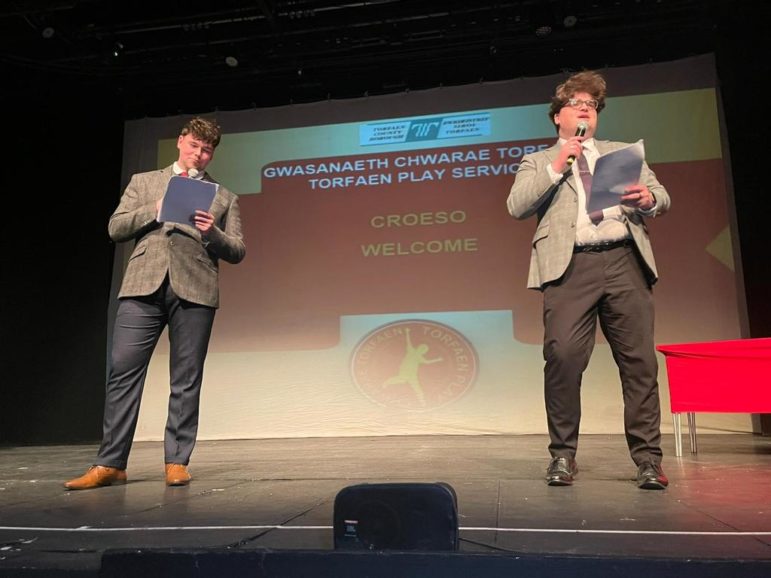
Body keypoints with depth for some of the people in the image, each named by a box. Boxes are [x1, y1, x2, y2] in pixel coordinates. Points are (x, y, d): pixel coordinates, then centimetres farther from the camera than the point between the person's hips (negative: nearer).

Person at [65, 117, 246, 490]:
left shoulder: (223, 198, 16)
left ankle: (177, 462, 9)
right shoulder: (143, 182, 20)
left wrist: (213, 233, -10)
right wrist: (157, 209, -4)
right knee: (123, 371, -4)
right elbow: (115, 228, 10)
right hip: (143, 286, 1)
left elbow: (237, 252, 10)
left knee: (186, 380, 0)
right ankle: (110, 464, 5)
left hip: (195, 290, 0)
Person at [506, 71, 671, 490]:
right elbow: (517, 207, 2)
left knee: (640, 361, -2)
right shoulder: (538, 163, 19)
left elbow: (661, 197, 19)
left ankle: (648, 459, 8)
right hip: (570, 266, -2)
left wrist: (649, 199, -4)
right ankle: (563, 455, 2)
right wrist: (556, 167, -4)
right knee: (562, 358, -14)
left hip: (625, 260, 3)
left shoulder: (624, 152, 27)